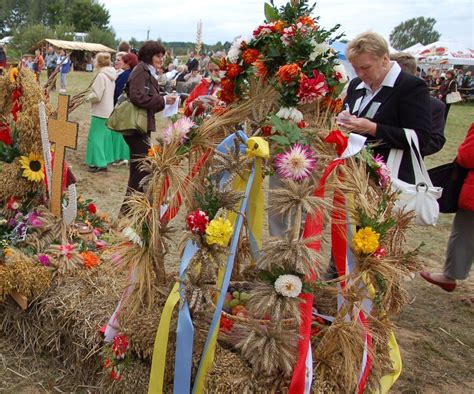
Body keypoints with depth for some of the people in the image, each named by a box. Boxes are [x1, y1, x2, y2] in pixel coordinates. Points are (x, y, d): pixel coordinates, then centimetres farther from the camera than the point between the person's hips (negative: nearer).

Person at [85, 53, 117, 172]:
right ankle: (104, 160, 22)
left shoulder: (101, 76, -19)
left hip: (100, 111, -9)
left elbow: (96, 96, -21)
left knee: (95, 137, -1)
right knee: (105, 135, 15)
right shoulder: (111, 75, 7)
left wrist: (88, 97, -3)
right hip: (108, 110, 9)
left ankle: (98, 163, 1)